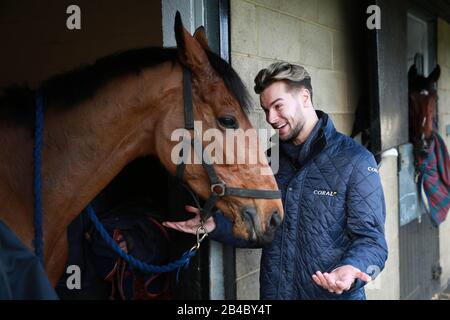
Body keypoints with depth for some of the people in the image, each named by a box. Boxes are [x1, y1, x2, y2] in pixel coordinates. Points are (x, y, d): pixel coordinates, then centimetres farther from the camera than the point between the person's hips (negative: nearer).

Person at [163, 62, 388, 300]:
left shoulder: (355, 161, -11)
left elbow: (370, 238, -14)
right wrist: (215, 225, -3)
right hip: (273, 292, 5)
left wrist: (350, 269, -34)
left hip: (332, 294, -5)